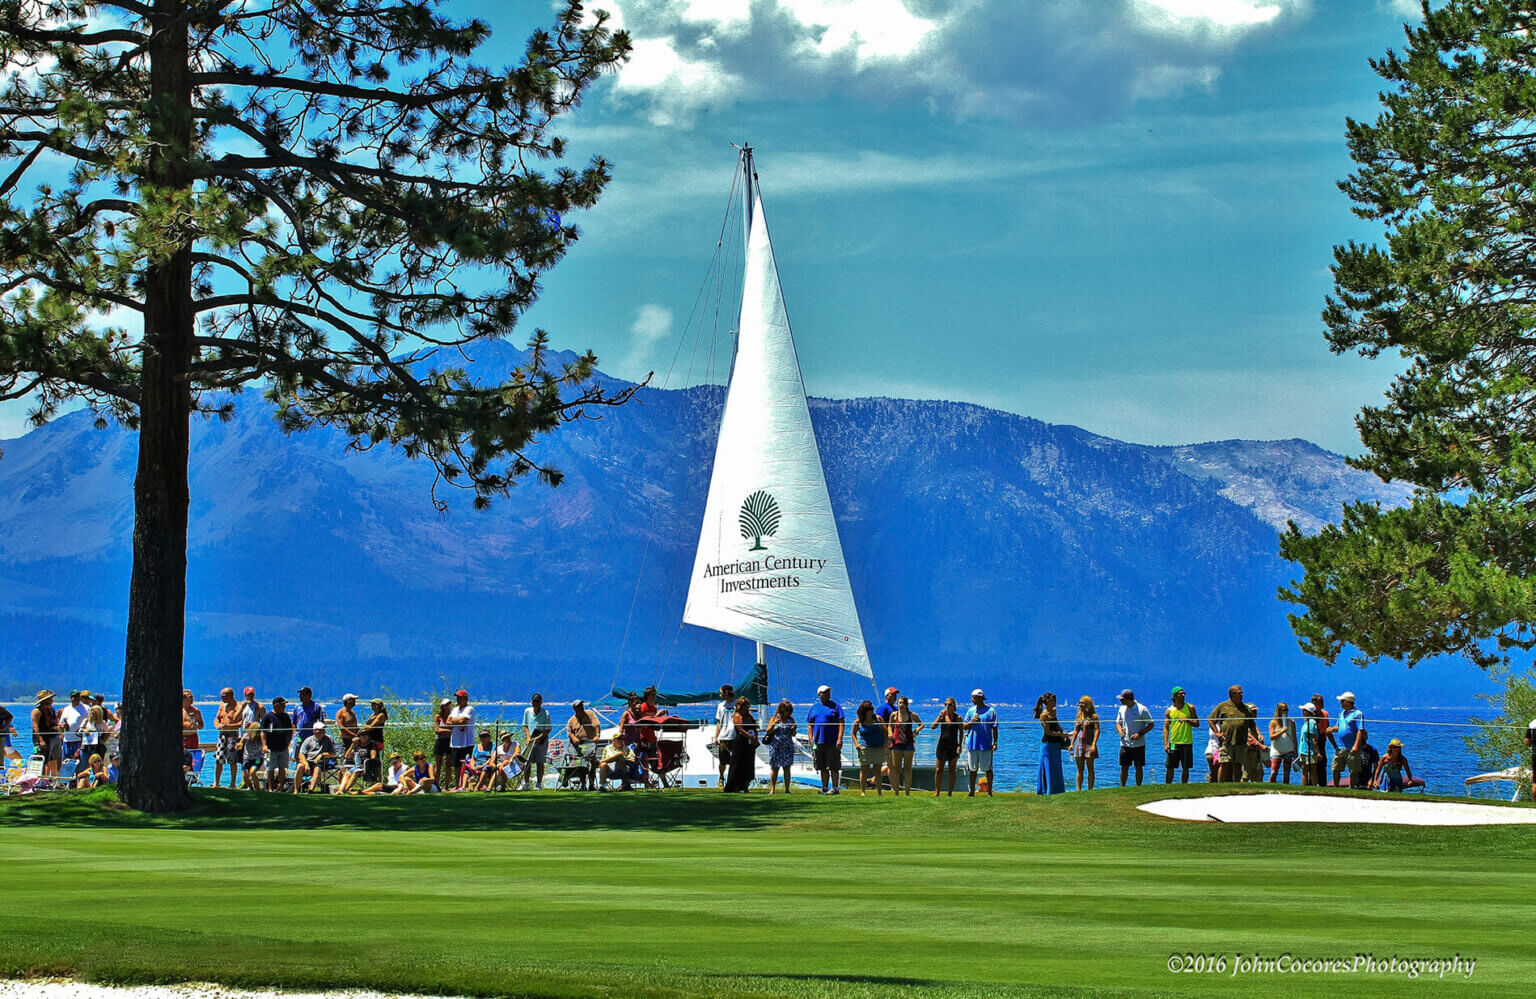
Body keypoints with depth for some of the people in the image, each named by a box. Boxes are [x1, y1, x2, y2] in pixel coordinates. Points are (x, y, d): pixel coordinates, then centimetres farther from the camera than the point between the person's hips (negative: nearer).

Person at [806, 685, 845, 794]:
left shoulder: (835, 706, 2)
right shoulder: (814, 708, 14)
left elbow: (841, 723, -4)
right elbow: (809, 724, 17)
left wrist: (840, 739, -13)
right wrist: (811, 739, 5)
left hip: (832, 742, -4)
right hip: (818, 742, 4)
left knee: (833, 766, -6)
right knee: (823, 767, 9)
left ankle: (834, 788, -3)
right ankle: (824, 787, 16)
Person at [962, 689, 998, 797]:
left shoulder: (991, 711, -1)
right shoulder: (971, 711, 10)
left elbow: (994, 728, 0)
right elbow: (964, 727, 10)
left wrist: (995, 743, -6)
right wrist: (971, 722, -10)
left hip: (986, 744, -4)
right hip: (972, 743, 4)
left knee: (988, 769, 0)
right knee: (973, 769, 8)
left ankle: (989, 792, 7)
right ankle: (972, 792, 14)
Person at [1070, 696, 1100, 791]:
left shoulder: (1093, 716, -5)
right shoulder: (1079, 715, 12)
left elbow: (1097, 730, -10)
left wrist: (1094, 744, -19)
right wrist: (1072, 743, 8)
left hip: (1089, 744, -5)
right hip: (1079, 743, 5)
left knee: (1090, 769, 1)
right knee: (1080, 769, 6)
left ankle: (1090, 790, 4)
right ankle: (1078, 790, 7)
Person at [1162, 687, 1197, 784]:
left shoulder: (1190, 708, 5)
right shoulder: (1169, 710, 4)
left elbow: (1197, 723, 5)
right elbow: (1166, 728, 4)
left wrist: (1187, 720, -14)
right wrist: (1165, 743, -6)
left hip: (1187, 743, 0)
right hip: (1173, 743, 0)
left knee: (1185, 768, 3)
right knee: (1170, 768, 0)